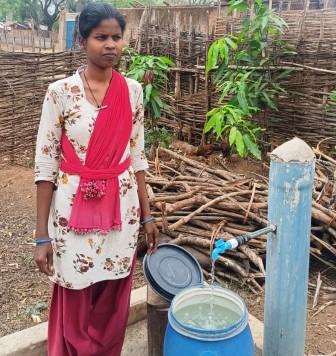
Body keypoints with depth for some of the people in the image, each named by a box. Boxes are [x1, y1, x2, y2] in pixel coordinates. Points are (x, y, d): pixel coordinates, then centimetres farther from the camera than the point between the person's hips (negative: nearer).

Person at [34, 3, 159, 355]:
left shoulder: (132, 91, 1)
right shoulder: (60, 92, -10)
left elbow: (137, 157, 7)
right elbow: (45, 165, -8)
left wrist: (146, 215, 8)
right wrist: (42, 235, -9)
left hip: (121, 212, 3)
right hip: (74, 214, -3)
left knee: (112, 309, 16)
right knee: (75, 311, 11)